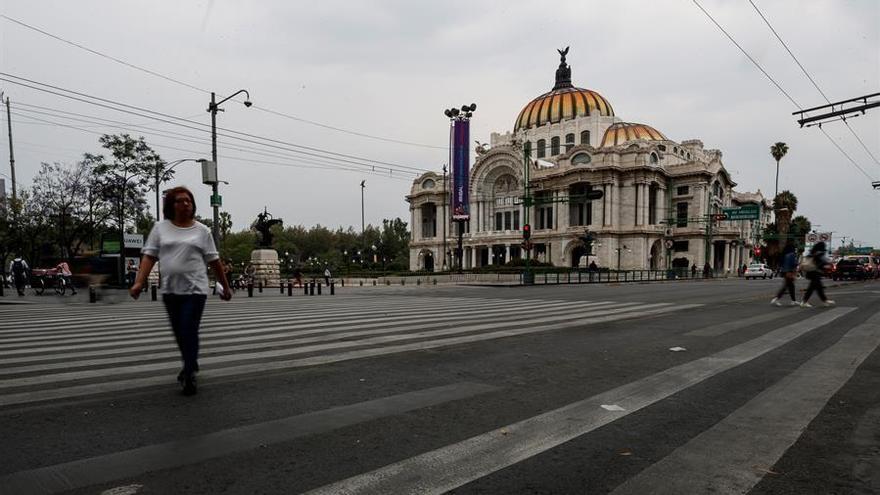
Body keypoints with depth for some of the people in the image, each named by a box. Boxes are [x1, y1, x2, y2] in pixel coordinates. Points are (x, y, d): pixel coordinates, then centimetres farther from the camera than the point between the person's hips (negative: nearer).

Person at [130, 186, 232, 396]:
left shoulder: (202, 231, 2)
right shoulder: (160, 228, 6)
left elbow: (214, 260, 4)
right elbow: (149, 256, 4)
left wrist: (225, 286, 7)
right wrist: (139, 282, -7)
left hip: (195, 289, -3)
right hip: (170, 290, 3)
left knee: (189, 331, -9)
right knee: (179, 332, 14)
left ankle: (189, 376, -1)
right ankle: (190, 365, 35)